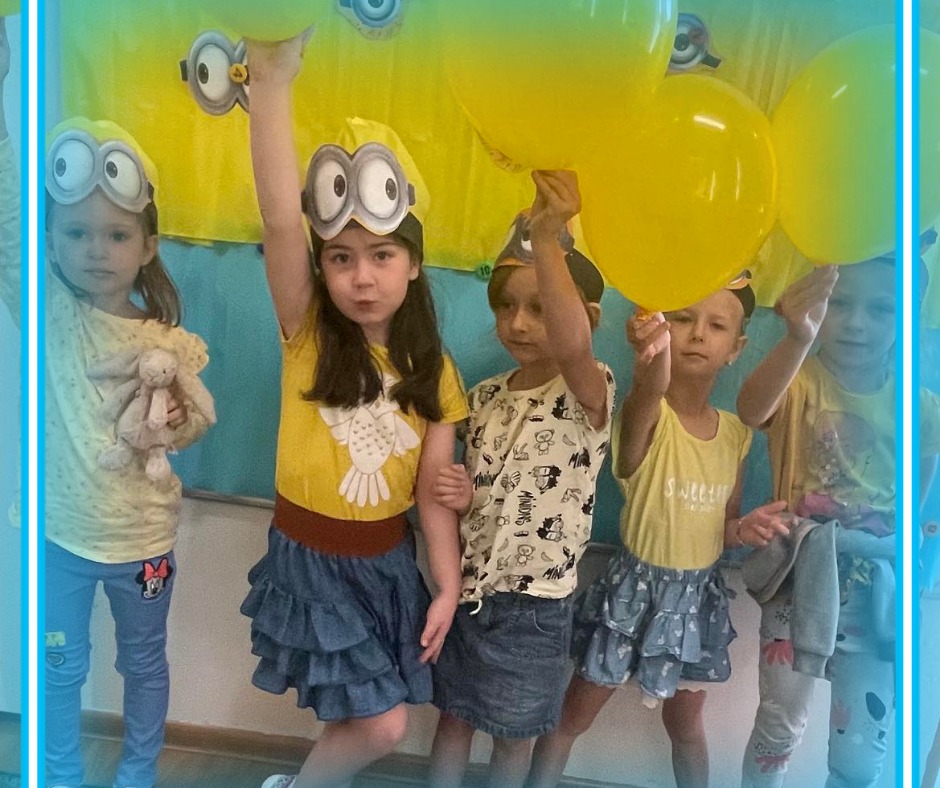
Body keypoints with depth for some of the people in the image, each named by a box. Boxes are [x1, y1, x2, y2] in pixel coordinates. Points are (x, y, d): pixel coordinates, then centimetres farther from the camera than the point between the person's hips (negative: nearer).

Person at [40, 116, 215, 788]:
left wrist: (179, 422, -25)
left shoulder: (172, 346, -13)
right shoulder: (49, 312, -12)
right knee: (60, 667, 19)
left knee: (144, 664, 20)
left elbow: (197, 424, -3)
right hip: (57, 533, 1)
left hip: (141, 537, 0)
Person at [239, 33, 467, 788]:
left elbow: (434, 491, -2)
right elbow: (281, 222, -29)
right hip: (309, 558, -3)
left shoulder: (432, 372, -4)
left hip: (388, 562, 3)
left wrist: (449, 586, -5)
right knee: (382, 723, 2)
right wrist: (271, 79, -39)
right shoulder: (307, 334, -12)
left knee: (366, 721, 16)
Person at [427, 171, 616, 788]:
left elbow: (572, 344, -42)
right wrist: (464, 497, -11)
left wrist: (547, 239, -52)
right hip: (467, 588, 5)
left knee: (514, 735, 17)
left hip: (535, 603, -4)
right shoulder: (487, 395, 0)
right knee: (454, 716, 21)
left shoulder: (590, 393, -17)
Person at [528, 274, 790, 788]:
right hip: (635, 586, -4)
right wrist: (653, 361, -69)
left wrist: (745, 530, -13)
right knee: (574, 716, 12)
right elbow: (651, 393, -47)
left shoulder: (735, 434, -2)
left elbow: (723, 523, 10)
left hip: (698, 593, 4)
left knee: (686, 721, 23)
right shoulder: (644, 415, -19)